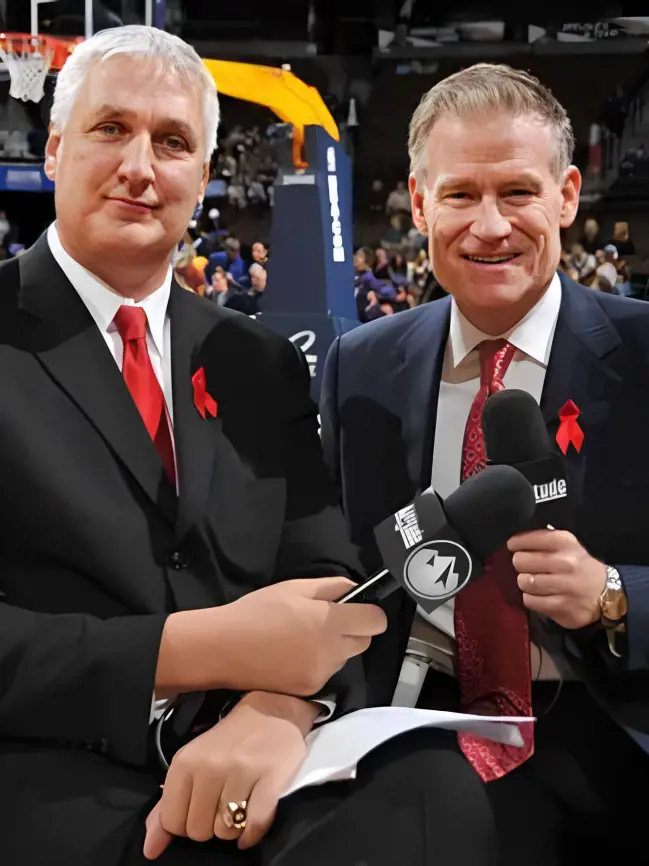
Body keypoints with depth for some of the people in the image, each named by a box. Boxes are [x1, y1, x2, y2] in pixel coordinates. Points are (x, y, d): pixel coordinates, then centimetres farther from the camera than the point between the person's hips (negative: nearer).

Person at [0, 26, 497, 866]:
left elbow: (326, 579, 5)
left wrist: (280, 706, -16)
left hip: (248, 769, 4)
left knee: (439, 789, -25)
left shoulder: (261, 364, 13)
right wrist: (206, 648, -19)